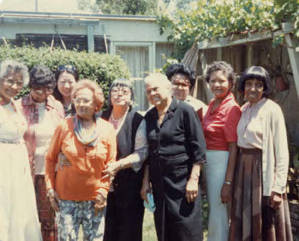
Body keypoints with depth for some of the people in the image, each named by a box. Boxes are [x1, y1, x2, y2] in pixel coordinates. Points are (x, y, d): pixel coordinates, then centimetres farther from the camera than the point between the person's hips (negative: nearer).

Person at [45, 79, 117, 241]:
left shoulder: (107, 129, 1)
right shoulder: (64, 126, -3)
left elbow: (111, 164, 5)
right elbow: (50, 159, 4)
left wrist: (103, 191, -4)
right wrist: (50, 188, -1)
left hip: (94, 198, 1)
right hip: (66, 196, -1)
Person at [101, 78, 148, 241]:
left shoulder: (138, 121, -2)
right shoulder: (102, 119, 10)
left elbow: (141, 152, -9)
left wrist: (118, 164, -20)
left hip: (130, 184, -3)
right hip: (106, 183, 3)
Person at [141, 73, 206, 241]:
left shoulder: (184, 111, -6)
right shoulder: (150, 116, 11)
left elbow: (199, 148, -9)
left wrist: (193, 179, -14)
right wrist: (146, 181, 11)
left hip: (182, 181, -6)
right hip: (158, 182, 6)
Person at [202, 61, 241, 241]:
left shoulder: (232, 108, -14)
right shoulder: (213, 104, 11)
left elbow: (233, 148, -17)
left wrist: (228, 182, -20)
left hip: (222, 162, -9)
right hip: (208, 161, 9)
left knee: (218, 213, -1)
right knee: (213, 209, 19)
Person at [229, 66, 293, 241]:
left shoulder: (272, 110, -10)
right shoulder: (244, 110, 10)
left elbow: (282, 152, -13)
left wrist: (278, 187, -16)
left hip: (264, 170, -7)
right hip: (244, 170, 7)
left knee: (266, 225, 3)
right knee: (245, 223, 13)